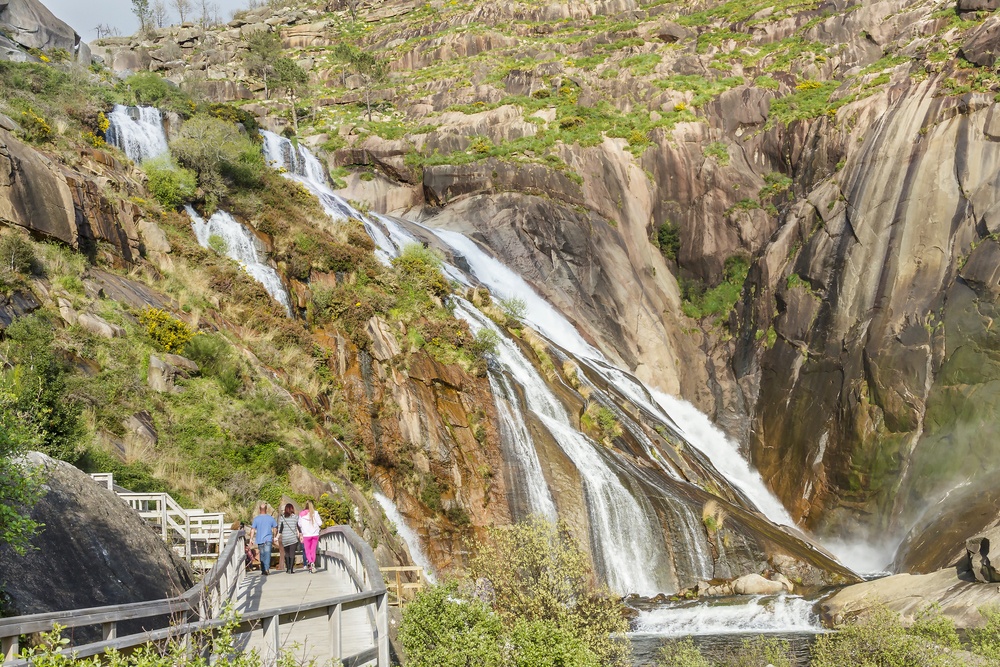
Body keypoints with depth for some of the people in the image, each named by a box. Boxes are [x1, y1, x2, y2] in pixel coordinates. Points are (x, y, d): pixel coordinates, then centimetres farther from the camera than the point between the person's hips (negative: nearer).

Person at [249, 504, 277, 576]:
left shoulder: (256, 519, -1)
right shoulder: (271, 518, 2)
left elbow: (253, 529, -5)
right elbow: (275, 528, 9)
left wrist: (251, 538, 1)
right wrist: (275, 536, 23)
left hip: (259, 540, 1)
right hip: (268, 539, -1)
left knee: (262, 555, 12)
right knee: (267, 554, -8)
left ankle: (263, 570, 17)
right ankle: (266, 569, -23)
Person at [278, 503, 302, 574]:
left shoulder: (282, 517, 1)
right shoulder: (295, 517, -2)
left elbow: (279, 528, 1)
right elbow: (299, 527, 0)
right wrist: (301, 535, 9)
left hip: (284, 538, 2)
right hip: (293, 537, -2)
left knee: (287, 553, 16)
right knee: (292, 553, 0)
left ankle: (287, 568, 17)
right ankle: (291, 569, -7)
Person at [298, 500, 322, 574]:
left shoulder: (302, 514, -5)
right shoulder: (315, 513, -6)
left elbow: (299, 524, 3)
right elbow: (320, 523, -4)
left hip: (306, 535, -1)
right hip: (315, 534, 1)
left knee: (307, 551, 7)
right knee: (313, 550, 11)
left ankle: (310, 562, -18)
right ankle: (312, 565, 8)